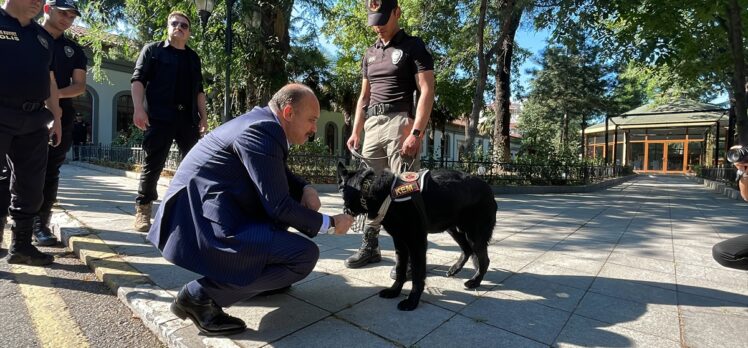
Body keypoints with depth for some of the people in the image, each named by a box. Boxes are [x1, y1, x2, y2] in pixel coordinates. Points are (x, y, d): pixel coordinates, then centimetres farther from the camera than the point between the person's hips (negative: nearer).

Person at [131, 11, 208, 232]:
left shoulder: (193, 58, 22)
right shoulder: (152, 50, 10)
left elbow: (199, 90, 20)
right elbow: (138, 79, 1)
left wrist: (203, 117, 11)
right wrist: (139, 108, -13)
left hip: (188, 119, 4)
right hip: (159, 118, -4)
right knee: (153, 165, -2)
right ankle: (143, 210, 9)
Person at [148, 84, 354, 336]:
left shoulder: (262, 122, 11)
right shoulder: (262, 131, -19)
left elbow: (280, 176, 23)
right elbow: (279, 207, -19)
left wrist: (305, 189, 3)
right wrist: (330, 224, -6)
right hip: (202, 225, -10)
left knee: (293, 204, 19)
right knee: (306, 255, -16)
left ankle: (253, 276, 21)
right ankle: (200, 295, -9)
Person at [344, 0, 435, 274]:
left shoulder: (413, 47, 2)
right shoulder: (370, 54, 21)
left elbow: (427, 92, -7)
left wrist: (416, 132, -18)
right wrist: (356, 131, 13)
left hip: (400, 122, -6)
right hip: (373, 125, 6)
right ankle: (370, 247, 16)